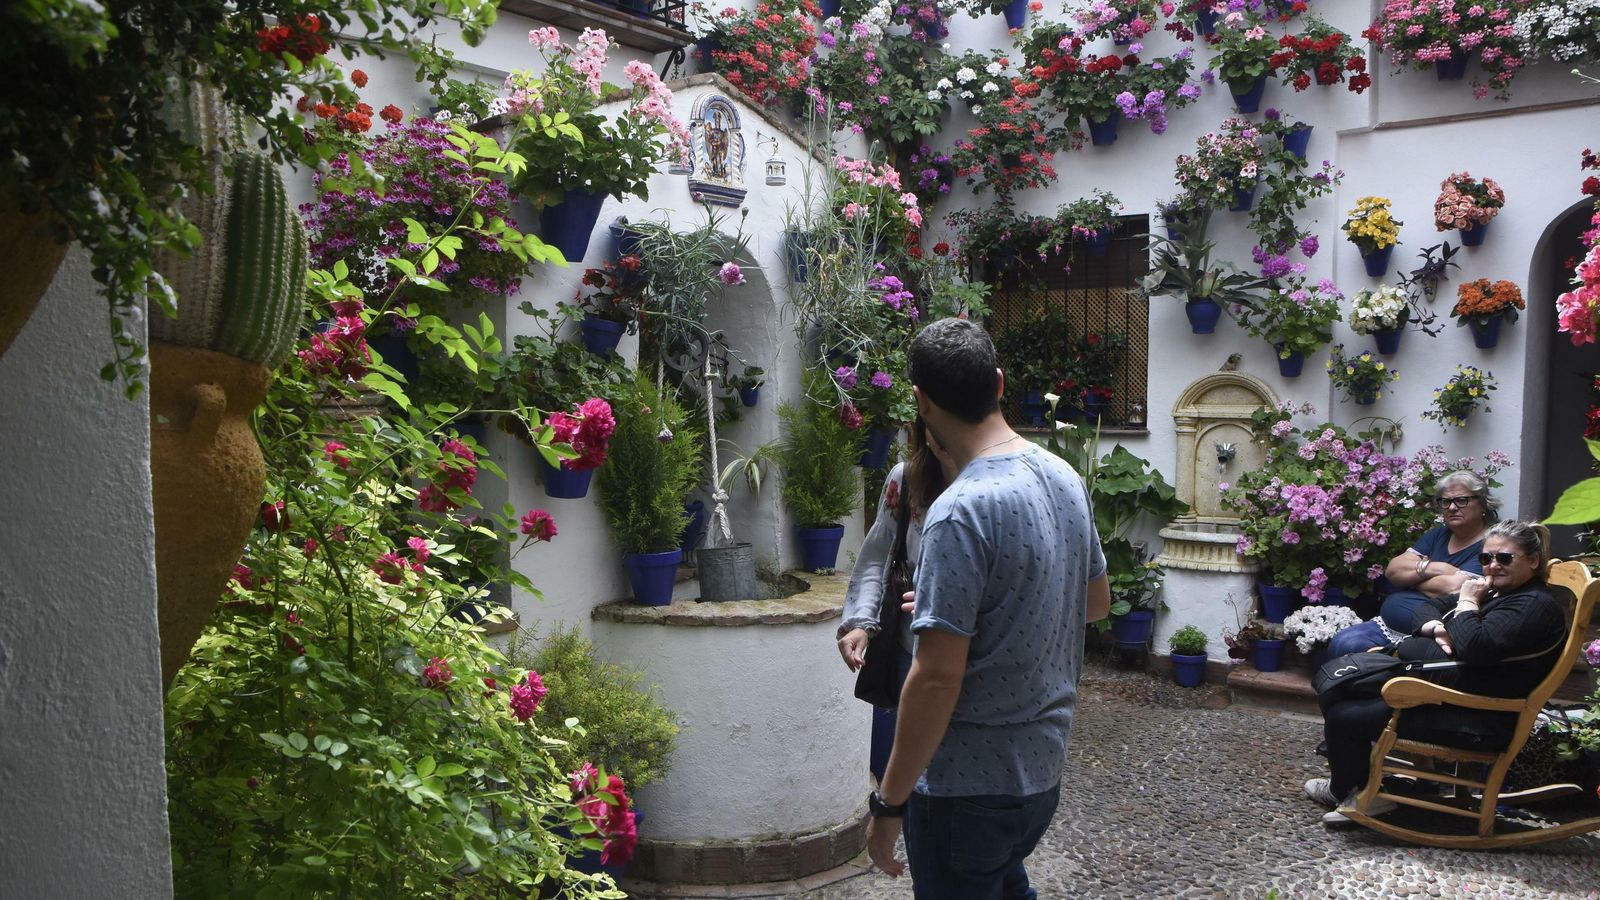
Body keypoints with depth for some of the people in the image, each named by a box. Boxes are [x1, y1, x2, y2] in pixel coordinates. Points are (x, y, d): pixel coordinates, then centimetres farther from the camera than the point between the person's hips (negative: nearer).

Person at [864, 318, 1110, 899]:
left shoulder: (961, 512, -25)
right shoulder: (1064, 477, 0)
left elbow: (937, 678, -26)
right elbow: (1096, 601, 15)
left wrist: (889, 802, -15)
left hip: (969, 785, -8)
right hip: (1044, 767, 8)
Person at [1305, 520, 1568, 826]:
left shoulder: (1536, 605, -14)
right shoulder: (1491, 592, 17)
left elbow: (1475, 647, -29)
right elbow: (1422, 612, 16)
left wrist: (1467, 602, -12)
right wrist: (1437, 627, -8)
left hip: (1475, 723, -11)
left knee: (1345, 718, -12)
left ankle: (1346, 790, 16)